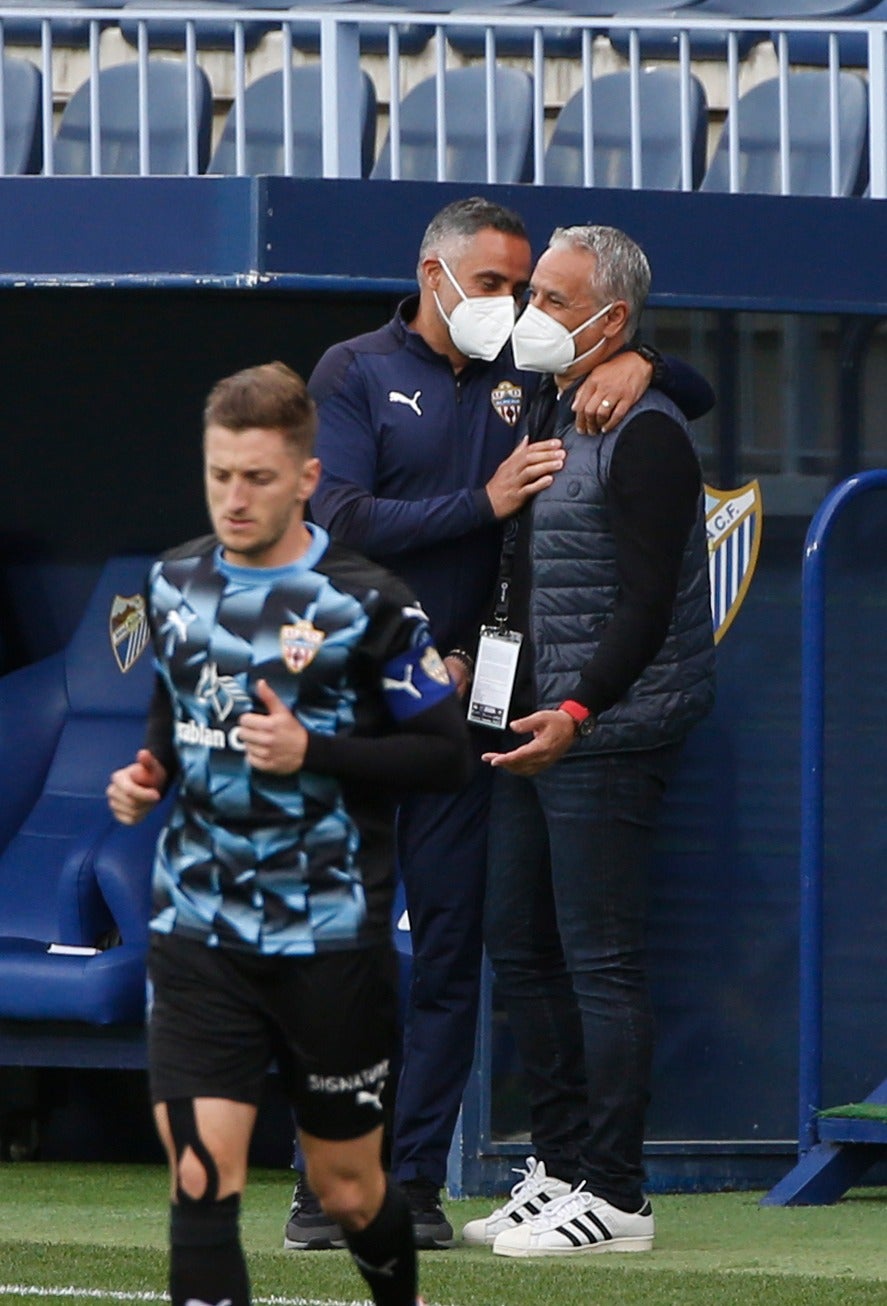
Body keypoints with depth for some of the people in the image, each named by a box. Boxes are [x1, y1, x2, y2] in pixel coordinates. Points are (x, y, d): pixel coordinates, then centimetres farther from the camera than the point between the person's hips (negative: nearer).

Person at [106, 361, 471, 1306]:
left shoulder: (365, 606, -10)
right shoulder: (176, 584, 6)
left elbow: (445, 753, -7)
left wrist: (313, 751, -20)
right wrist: (150, 771, 2)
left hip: (329, 937, -3)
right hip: (197, 934, 3)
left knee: (348, 1192, 11)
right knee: (200, 1180, -13)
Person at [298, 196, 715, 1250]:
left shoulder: (527, 382, 12)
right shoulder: (355, 374, 3)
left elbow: (697, 398, 17)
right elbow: (343, 519, -10)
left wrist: (639, 366, -5)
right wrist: (485, 503, -15)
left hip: (463, 700, 3)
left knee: (451, 945, 1)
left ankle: (415, 1183, 5)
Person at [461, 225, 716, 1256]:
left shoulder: (644, 434, -12)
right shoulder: (546, 417, 17)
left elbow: (646, 602, -18)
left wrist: (576, 713, -25)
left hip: (605, 737, -9)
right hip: (533, 725, 9)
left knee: (601, 960, -8)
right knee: (518, 947, 11)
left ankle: (612, 1194, -5)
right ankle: (558, 1165, 19)